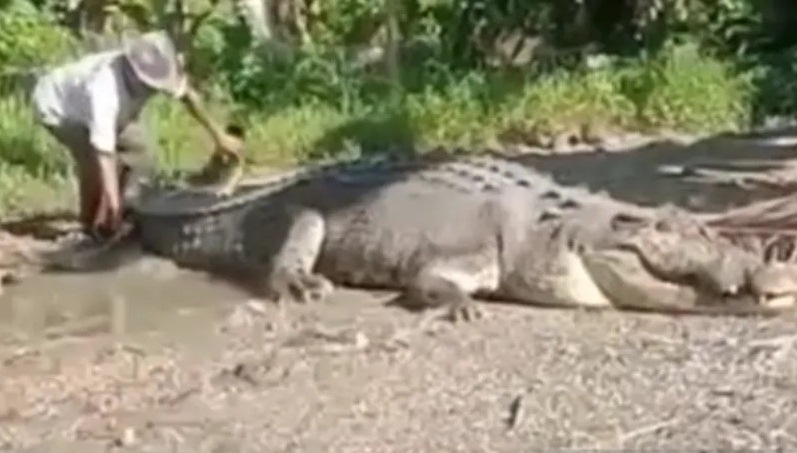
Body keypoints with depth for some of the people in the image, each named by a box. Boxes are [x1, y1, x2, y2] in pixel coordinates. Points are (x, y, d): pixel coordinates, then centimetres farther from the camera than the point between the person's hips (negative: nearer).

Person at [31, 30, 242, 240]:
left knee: (138, 145, 6)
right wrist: (112, 196, -61)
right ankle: (92, 223, 0)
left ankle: (113, 215, 20)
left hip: (81, 97, 8)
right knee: (96, 159, -24)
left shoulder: (155, 71, -26)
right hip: (56, 105, -8)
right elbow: (103, 147, -54)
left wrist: (218, 135, -3)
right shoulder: (104, 88, -47)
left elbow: (188, 95, -9)